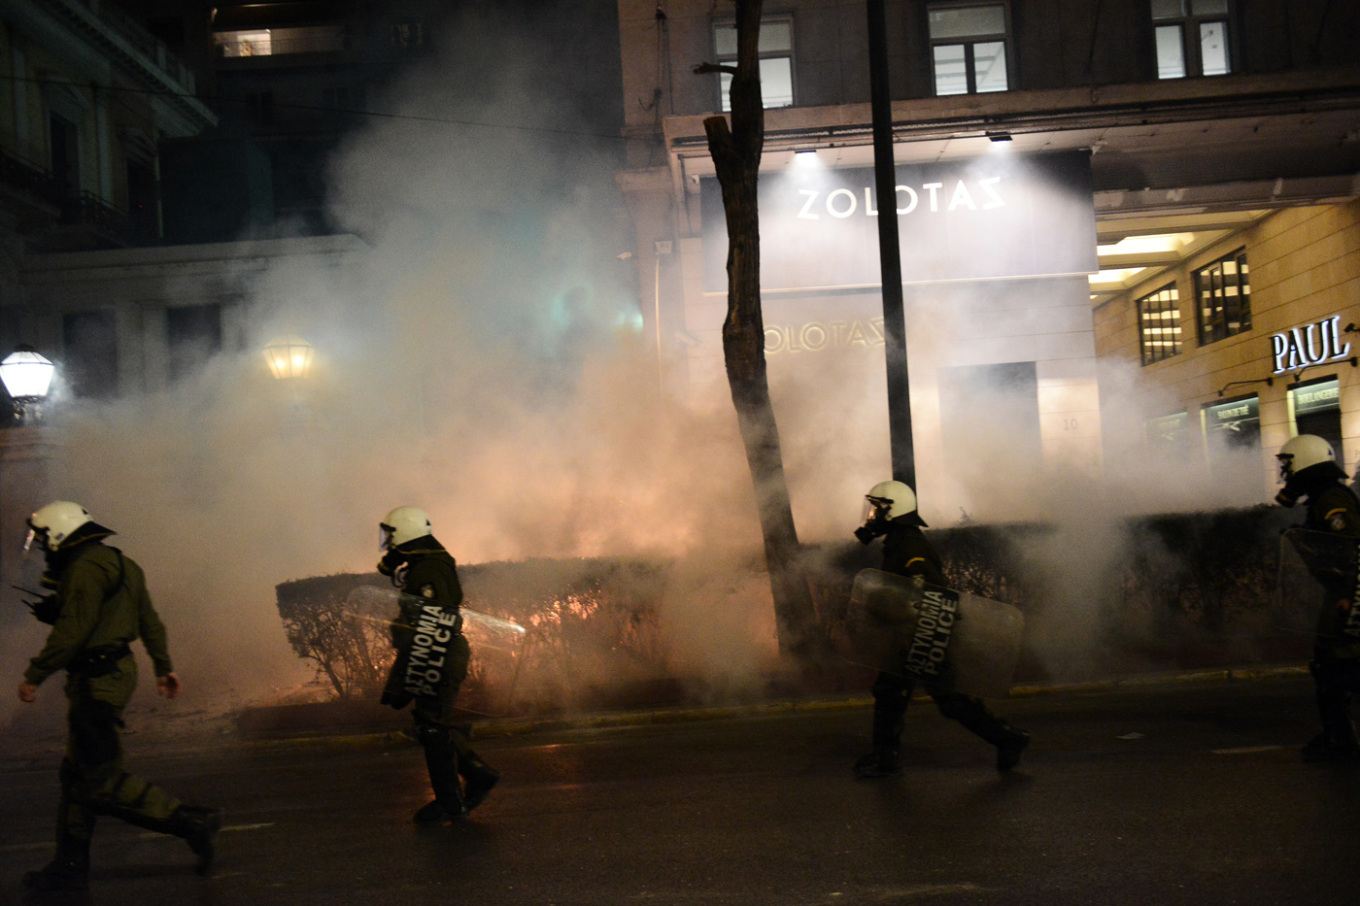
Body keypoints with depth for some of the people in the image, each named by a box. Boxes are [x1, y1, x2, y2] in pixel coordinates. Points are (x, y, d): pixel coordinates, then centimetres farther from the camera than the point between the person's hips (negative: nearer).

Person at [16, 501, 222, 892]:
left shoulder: (87, 567, -13)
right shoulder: (119, 564, 18)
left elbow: (73, 629, -21)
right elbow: (150, 622, 23)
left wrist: (33, 676, -15)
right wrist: (163, 667, 30)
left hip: (98, 679, -10)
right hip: (116, 670, 10)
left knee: (101, 782, -10)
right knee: (76, 774, 13)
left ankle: (193, 821, -11)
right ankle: (70, 866, 18)